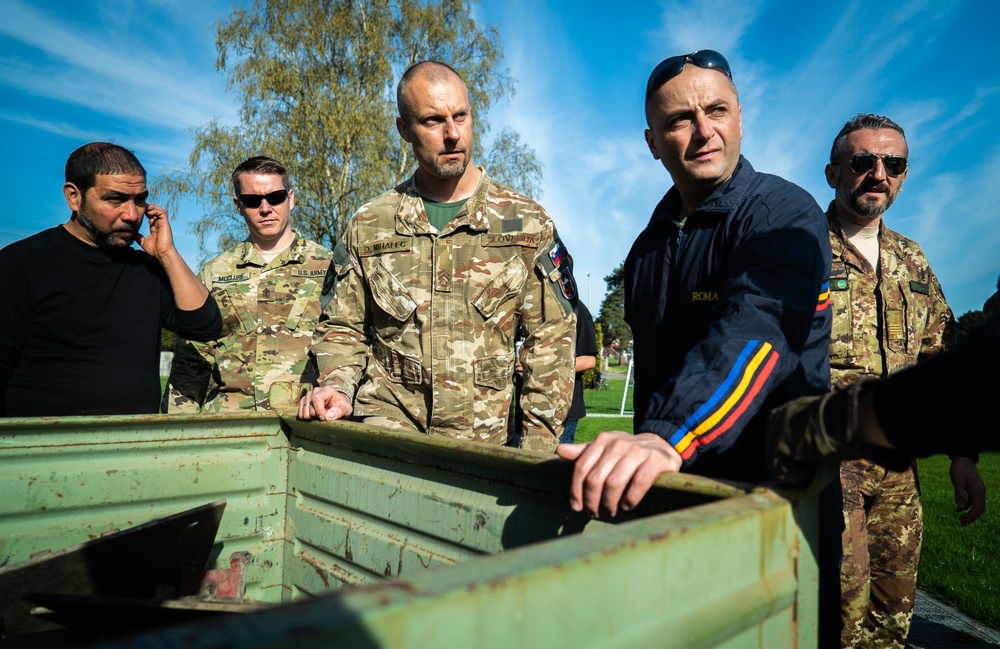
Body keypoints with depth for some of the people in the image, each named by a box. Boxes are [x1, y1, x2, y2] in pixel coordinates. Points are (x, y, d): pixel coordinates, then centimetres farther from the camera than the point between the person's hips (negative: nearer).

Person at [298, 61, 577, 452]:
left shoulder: (527, 223, 3)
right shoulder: (367, 228, 7)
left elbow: (550, 341, 2)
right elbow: (341, 329, 16)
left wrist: (537, 449, -3)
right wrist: (337, 389, -4)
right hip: (384, 428, -1)